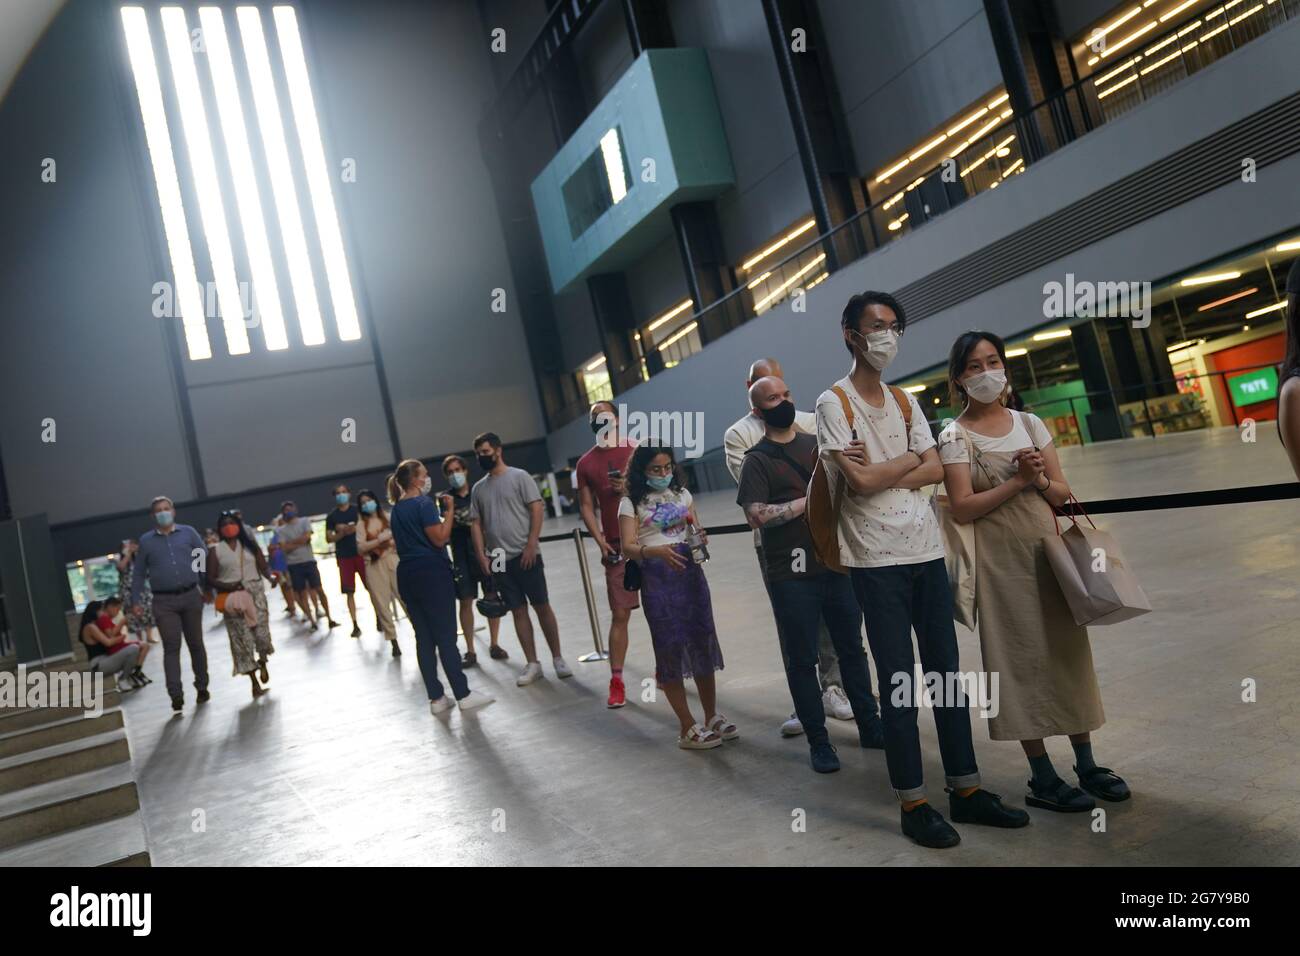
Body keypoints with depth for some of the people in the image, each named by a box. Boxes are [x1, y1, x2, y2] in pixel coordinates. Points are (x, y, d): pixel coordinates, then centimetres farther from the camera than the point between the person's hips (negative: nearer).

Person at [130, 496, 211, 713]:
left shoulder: (188, 532, 6)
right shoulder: (146, 540, 7)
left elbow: (205, 559, 5)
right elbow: (138, 573, 10)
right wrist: (135, 601, 4)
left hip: (191, 597, 1)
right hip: (164, 602, -1)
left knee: (196, 644, 10)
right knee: (171, 647, -7)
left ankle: (202, 686, 21)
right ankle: (176, 695, -9)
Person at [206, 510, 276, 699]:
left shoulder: (250, 544, 9)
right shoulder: (215, 551, 4)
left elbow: (263, 567, 5)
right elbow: (210, 579, 0)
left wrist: (272, 577, -16)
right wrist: (228, 586, -16)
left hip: (255, 593, 1)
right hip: (232, 598, -1)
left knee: (261, 632, -7)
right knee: (242, 638, -2)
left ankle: (263, 663, 27)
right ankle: (254, 683, 5)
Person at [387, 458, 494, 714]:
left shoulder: (396, 510, 14)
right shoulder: (424, 504, -11)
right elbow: (440, 539, -16)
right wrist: (449, 511, -8)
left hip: (407, 575, 8)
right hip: (431, 573, -8)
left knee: (424, 638, 8)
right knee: (446, 637, -3)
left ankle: (436, 698, 11)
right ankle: (463, 695, 2)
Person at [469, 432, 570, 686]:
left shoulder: (519, 476, -2)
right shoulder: (478, 488, 12)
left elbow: (537, 510, -8)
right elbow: (476, 523, 13)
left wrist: (531, 545, -15)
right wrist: (481, 555, 0)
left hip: (525, 555, -4)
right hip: (498, 560, 4)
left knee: (542, 606, 0)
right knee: (518, 611, 6)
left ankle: (557, 658, 9)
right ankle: (532, 664, 12)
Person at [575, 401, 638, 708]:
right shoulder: (585, 463, 8)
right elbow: (586, 506, 7)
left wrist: (631, 487, -16)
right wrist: (600, 541, -5)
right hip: (617, 547, 0)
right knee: (619, 614, -2)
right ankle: (616, 682, 3)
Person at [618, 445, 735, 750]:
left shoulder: (681, 493, 12)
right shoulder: (632, 503, -2)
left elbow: (696, 530, 17)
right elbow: (627, 546, -11)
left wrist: (700, 537, -8)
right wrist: (655, 550, -30)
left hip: (689, 571, 4)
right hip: (656, 577, -4)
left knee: (703, 641, 7)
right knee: (670, 647, 0)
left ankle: (712, 718, 23)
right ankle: (688, 728, 10)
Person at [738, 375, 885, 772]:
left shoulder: (817, 443, 12)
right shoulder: (757, 460, -3)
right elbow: (756, 515, -17)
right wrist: (807, 501, -16)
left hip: (837, 564, 5)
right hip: (792, 575, -5)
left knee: (851, 649, 14)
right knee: (802, 659, 5)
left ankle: (870, 725, 28)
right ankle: (818, 740, 16)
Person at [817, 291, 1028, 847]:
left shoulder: (905, 401, 14)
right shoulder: (834, 403, -5)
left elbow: (936, 472, 4)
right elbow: (860, 480, -16)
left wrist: (882, 474, -10)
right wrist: (910, 458, -1)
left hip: (927, 552, 6)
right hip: (877, 561, -6)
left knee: (947, 673, 10)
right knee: (898, 682, -1)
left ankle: (965, 790, 22)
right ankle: (912, 805, 10)